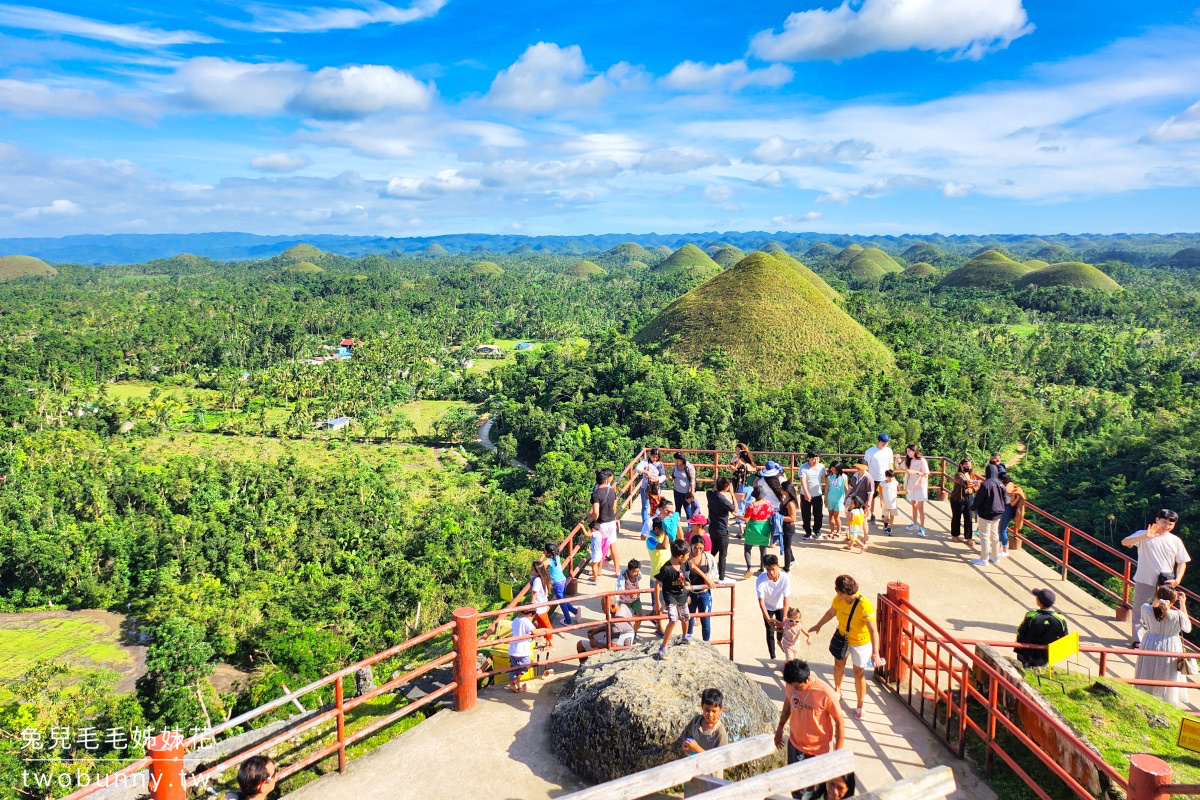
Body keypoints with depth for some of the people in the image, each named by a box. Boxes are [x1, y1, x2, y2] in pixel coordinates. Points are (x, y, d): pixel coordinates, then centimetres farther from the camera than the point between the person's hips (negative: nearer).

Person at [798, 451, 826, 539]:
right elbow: (803, 481, -22)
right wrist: (806, 493, -33)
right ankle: (808, 532, 18)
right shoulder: (803, 468, -14)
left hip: (818, 495, 2)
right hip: (806, 495, -2)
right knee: (806, 515, 5)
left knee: (818, 514, 8)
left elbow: (825, 479, 4)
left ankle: (817, 530, 26)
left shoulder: (821, 467, -3)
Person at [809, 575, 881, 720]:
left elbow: (873, 630, -34)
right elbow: (831, 613, 4)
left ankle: (859, 707, 27)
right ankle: (837, 690, 51)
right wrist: (818, 625, 16)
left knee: (859, 673, 7)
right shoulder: (838, 599, -18)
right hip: (843, 638, 5)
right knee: (838, 665, 22)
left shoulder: (865, 606, -36)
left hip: (861, 642, -5)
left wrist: (875, 653, -36)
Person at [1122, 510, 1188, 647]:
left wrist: (1177, 579, -8)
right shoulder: (1143, 535, -5)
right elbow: (1124, 542, -21)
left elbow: (1182, 562, 8)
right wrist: (1145, 536, -34)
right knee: (1139, 611, 6)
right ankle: (1137, 640, 16)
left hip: (1165, 584, 2)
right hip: (1144, 581, -2)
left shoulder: (1176, 541, 4)